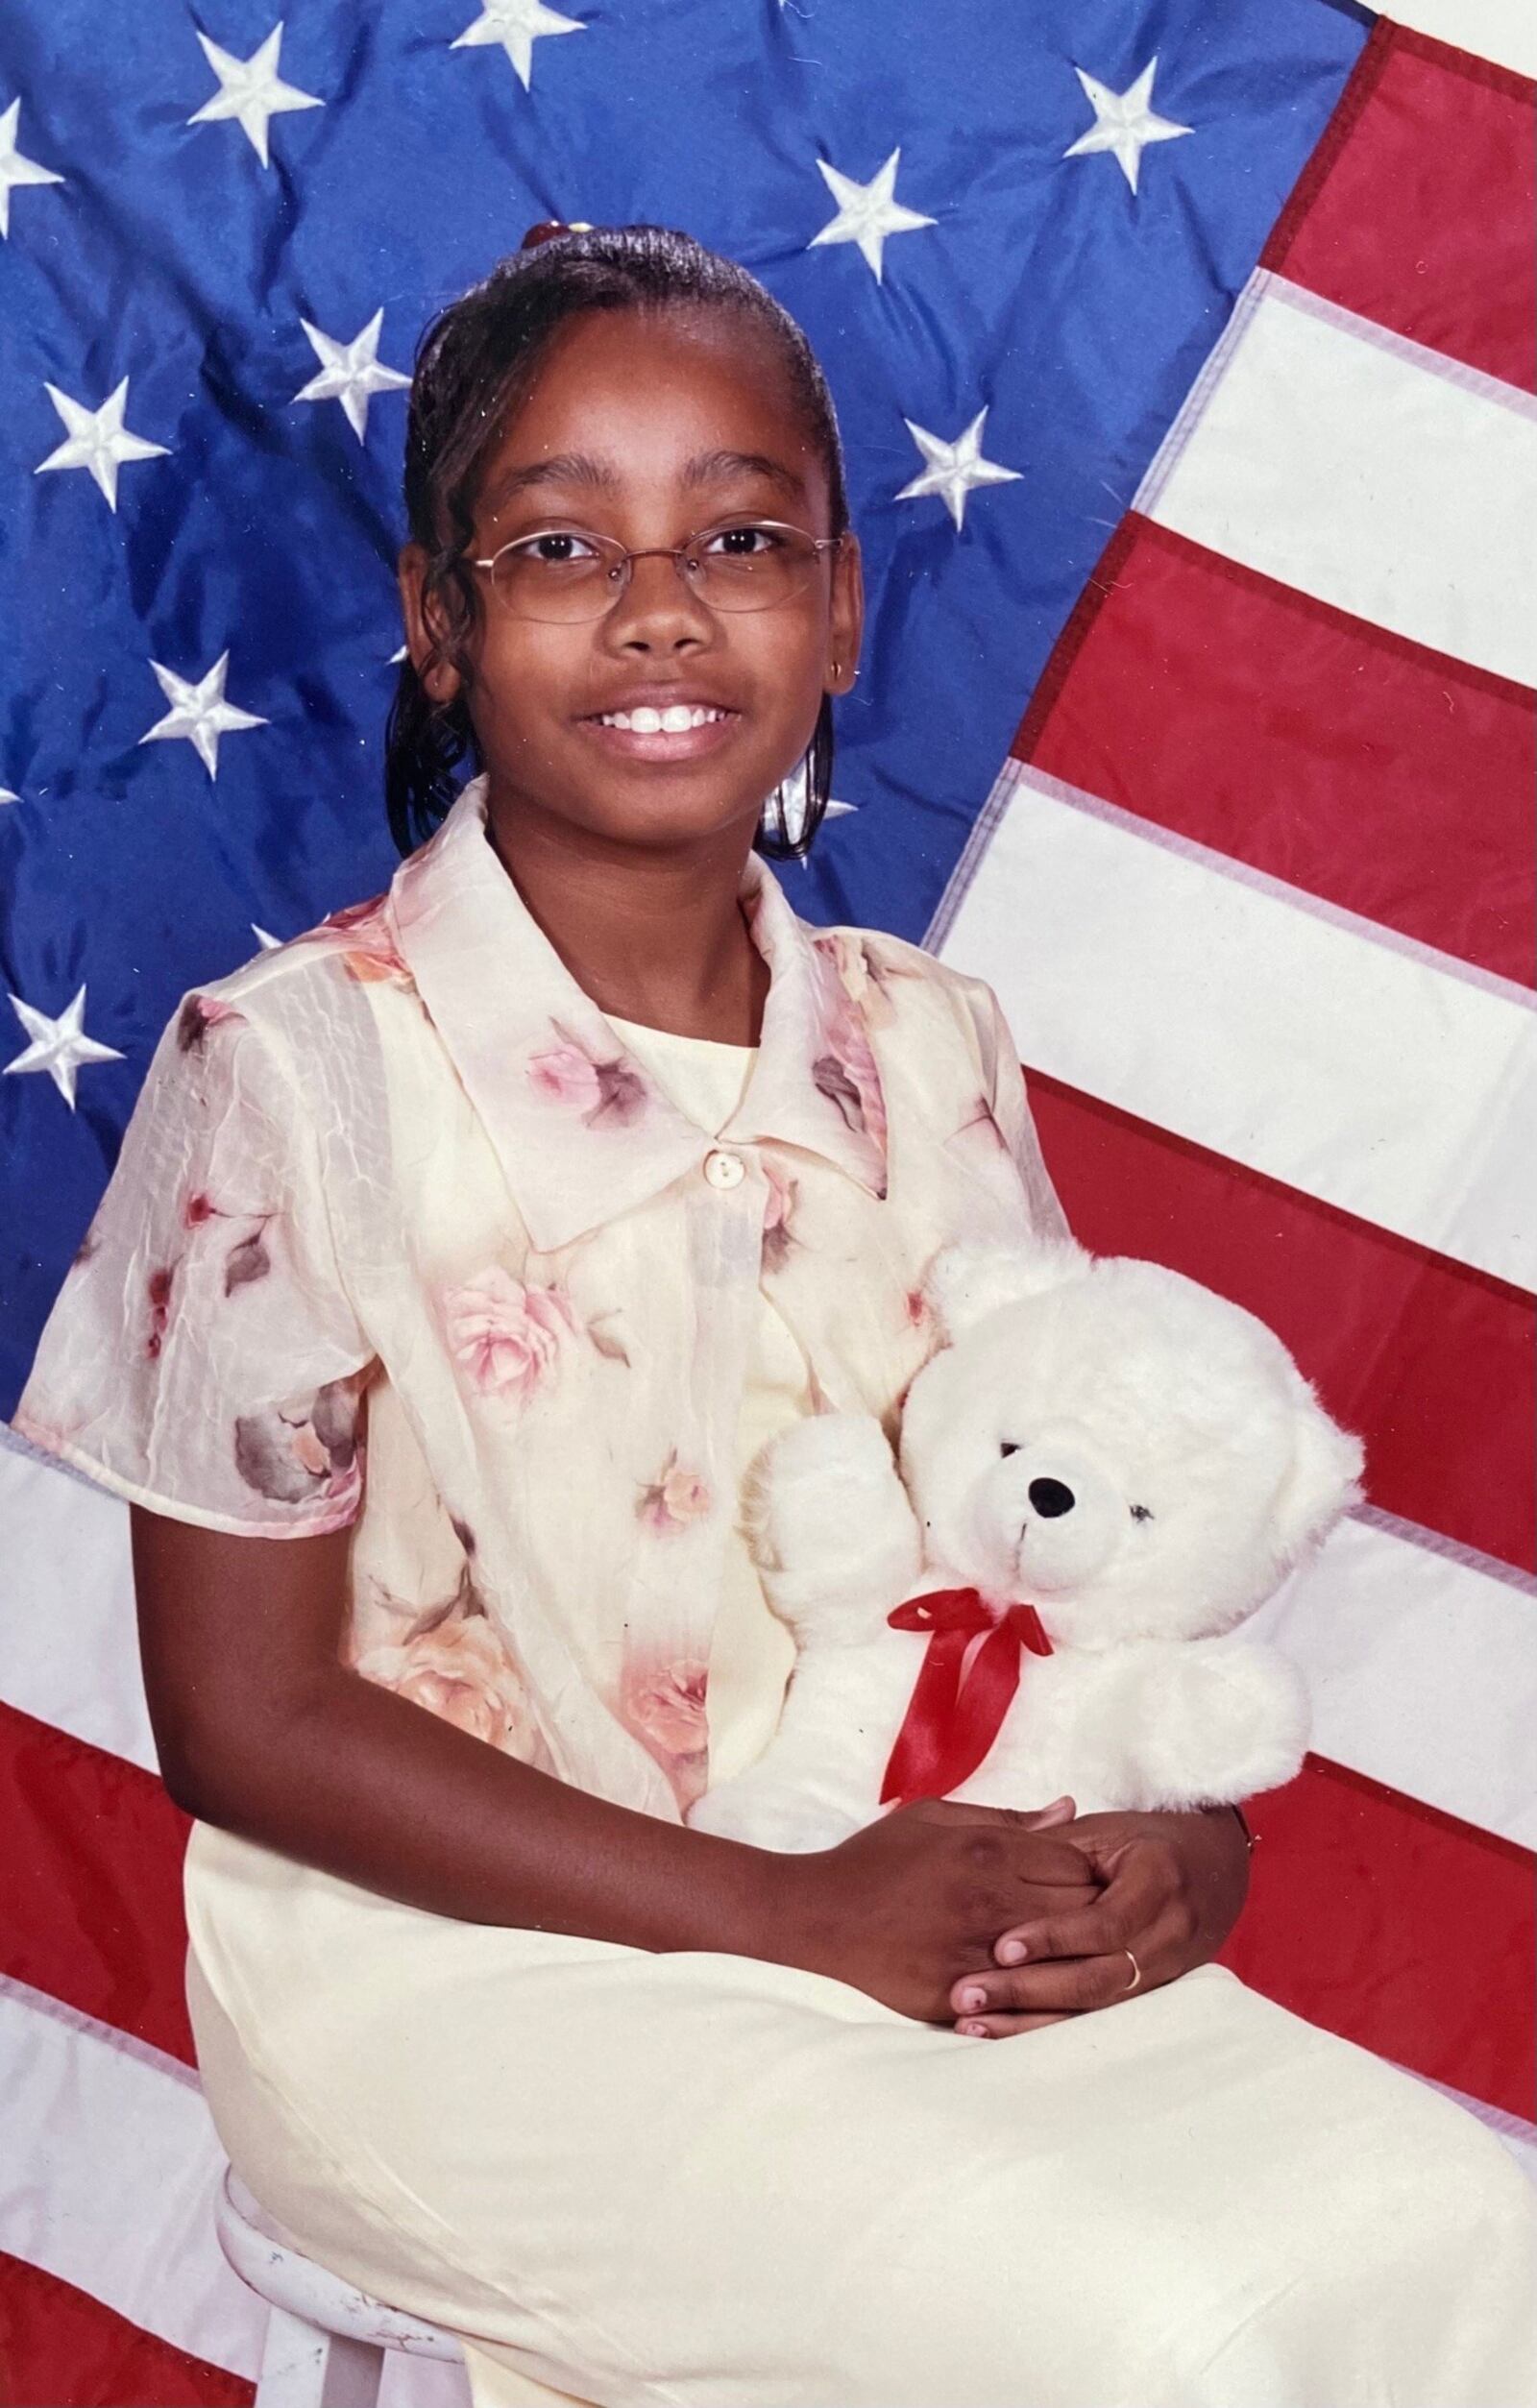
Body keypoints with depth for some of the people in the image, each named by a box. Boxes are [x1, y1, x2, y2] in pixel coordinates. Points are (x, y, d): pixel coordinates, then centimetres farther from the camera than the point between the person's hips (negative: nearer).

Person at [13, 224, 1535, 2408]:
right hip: (441, 1952, -5)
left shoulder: (930, 1052, 3)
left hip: (911, 1917, 5)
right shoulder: (297, 1067, -13)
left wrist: (1178, 1834, -10)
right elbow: (248, 1717, -11)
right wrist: (784, 1912, -17)